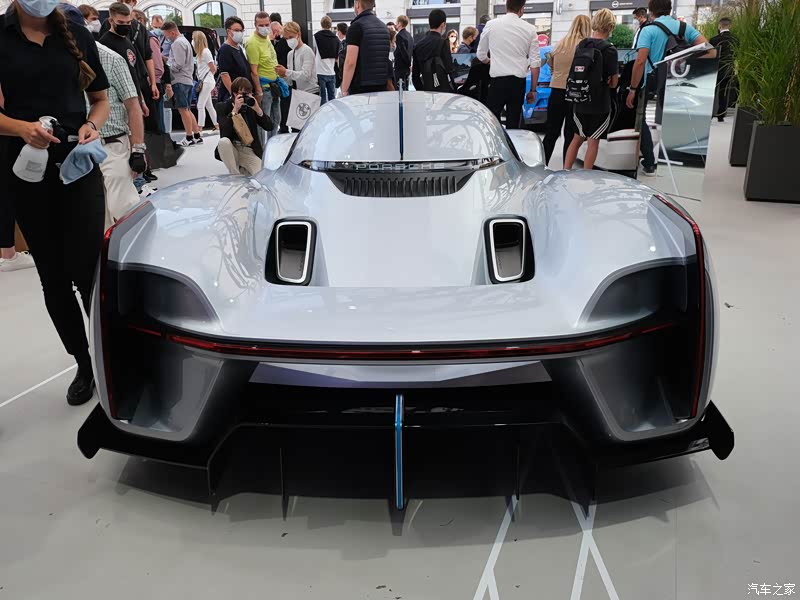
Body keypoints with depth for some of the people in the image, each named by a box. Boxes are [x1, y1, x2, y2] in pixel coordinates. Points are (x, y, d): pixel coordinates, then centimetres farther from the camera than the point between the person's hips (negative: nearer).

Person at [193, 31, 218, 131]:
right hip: (204, 82, 9)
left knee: (200, 105, -9)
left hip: (206, 82, -9)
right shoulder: (200, 52, 12)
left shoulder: (205, 51, -13)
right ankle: (216, 125, 19)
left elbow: (213, 68, -12)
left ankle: (199, 128, -7)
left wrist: (208, 76, 4)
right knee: (209, 106, 13)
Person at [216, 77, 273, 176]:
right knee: (223, 141, -35)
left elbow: (269, 127, -4)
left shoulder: (252, 105, 6)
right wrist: (235, 110, -22)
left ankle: (243, 169, 12)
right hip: (232, 149, -1)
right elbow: (224, 133, -18)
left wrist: (257, 109, -16)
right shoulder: (225, 106, -1)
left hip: (250, 152, 1)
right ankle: (235, 175, -17)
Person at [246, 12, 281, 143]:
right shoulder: (253, 42, -18)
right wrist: (259, 91, -23)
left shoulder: (267, 39, 11)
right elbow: (253, 71, -21)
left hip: (273, 86, 10)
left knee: (275, 119, 18)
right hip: (263, 87, -9)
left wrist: (278, 79, 19)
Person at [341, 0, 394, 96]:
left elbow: (350, 62, -16)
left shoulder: (356, 27, -9)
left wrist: (344, 91, -14)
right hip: (382, 87, 7)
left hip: (360, 88, -7)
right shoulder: (383, 26, 14)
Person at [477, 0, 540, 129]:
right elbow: (535, 63, 1)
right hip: (519, 82, 1)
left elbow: (481, 56, 11)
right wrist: (533, 90, 9)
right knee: (513, 122, 7)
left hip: (498, 80, -1)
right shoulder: (530, 29, 2)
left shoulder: (491, 25, 1)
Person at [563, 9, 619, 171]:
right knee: (593, 141, 6)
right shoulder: (609, 49, -12)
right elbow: (613, 82, -8)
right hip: (600, 104, -5)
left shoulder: (580, 46, 3)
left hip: (579, 102, 5)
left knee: (577, 138, 18)